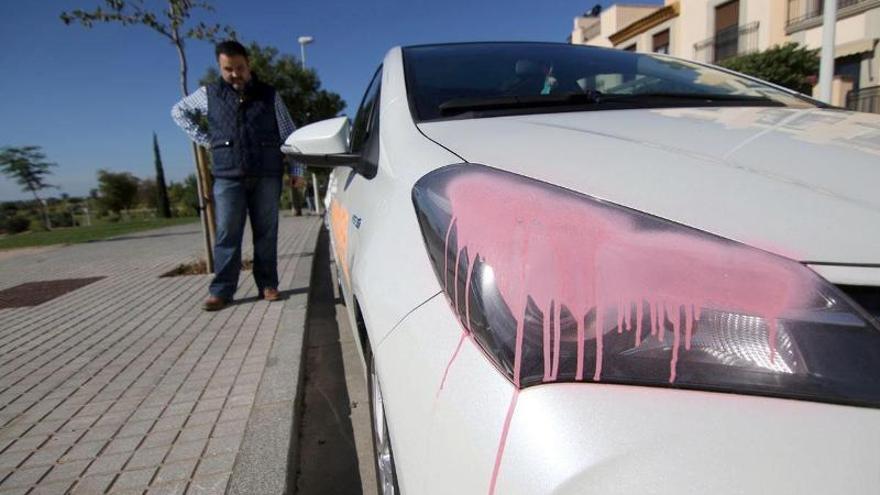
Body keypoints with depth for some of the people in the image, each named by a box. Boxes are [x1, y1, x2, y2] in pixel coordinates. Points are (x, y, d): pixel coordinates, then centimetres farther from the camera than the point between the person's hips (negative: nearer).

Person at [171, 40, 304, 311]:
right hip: (228, 177, 0)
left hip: (267, 175, 0)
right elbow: (178, 111, 24)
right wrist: (204, 139, 10)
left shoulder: (269, 95, 8)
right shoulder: (209, 94, 10)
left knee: (266, 232, 3)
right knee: (227, 234, -2)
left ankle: (268, 284, 11)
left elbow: (288, 135, 8)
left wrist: (296, 170, 1)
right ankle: (221, 290, 3)